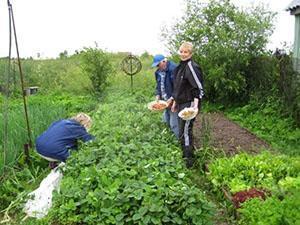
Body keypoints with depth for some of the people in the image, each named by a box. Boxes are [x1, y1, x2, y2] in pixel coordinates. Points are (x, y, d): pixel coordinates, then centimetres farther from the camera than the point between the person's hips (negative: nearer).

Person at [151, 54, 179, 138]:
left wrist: (172, 98, -24)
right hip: (165, 101, 9)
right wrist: (157, 95, 3)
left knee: (174, 124, -8)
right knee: (167, 121, 18)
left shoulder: (173, 69, -19)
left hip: (173, 101, -9)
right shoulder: (158, 72, 9)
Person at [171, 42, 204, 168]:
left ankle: (189, 161, 2)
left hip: (189, 103, -9)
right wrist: (175, 102, 24)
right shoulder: (180, 67, 14)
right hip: (181, 103, 9)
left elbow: (199, 87, -19)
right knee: (183, 131, 15)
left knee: (185, 132, -8)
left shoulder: (191, 67, -14)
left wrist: (195, 105, -29)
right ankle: (186, 154, 29)